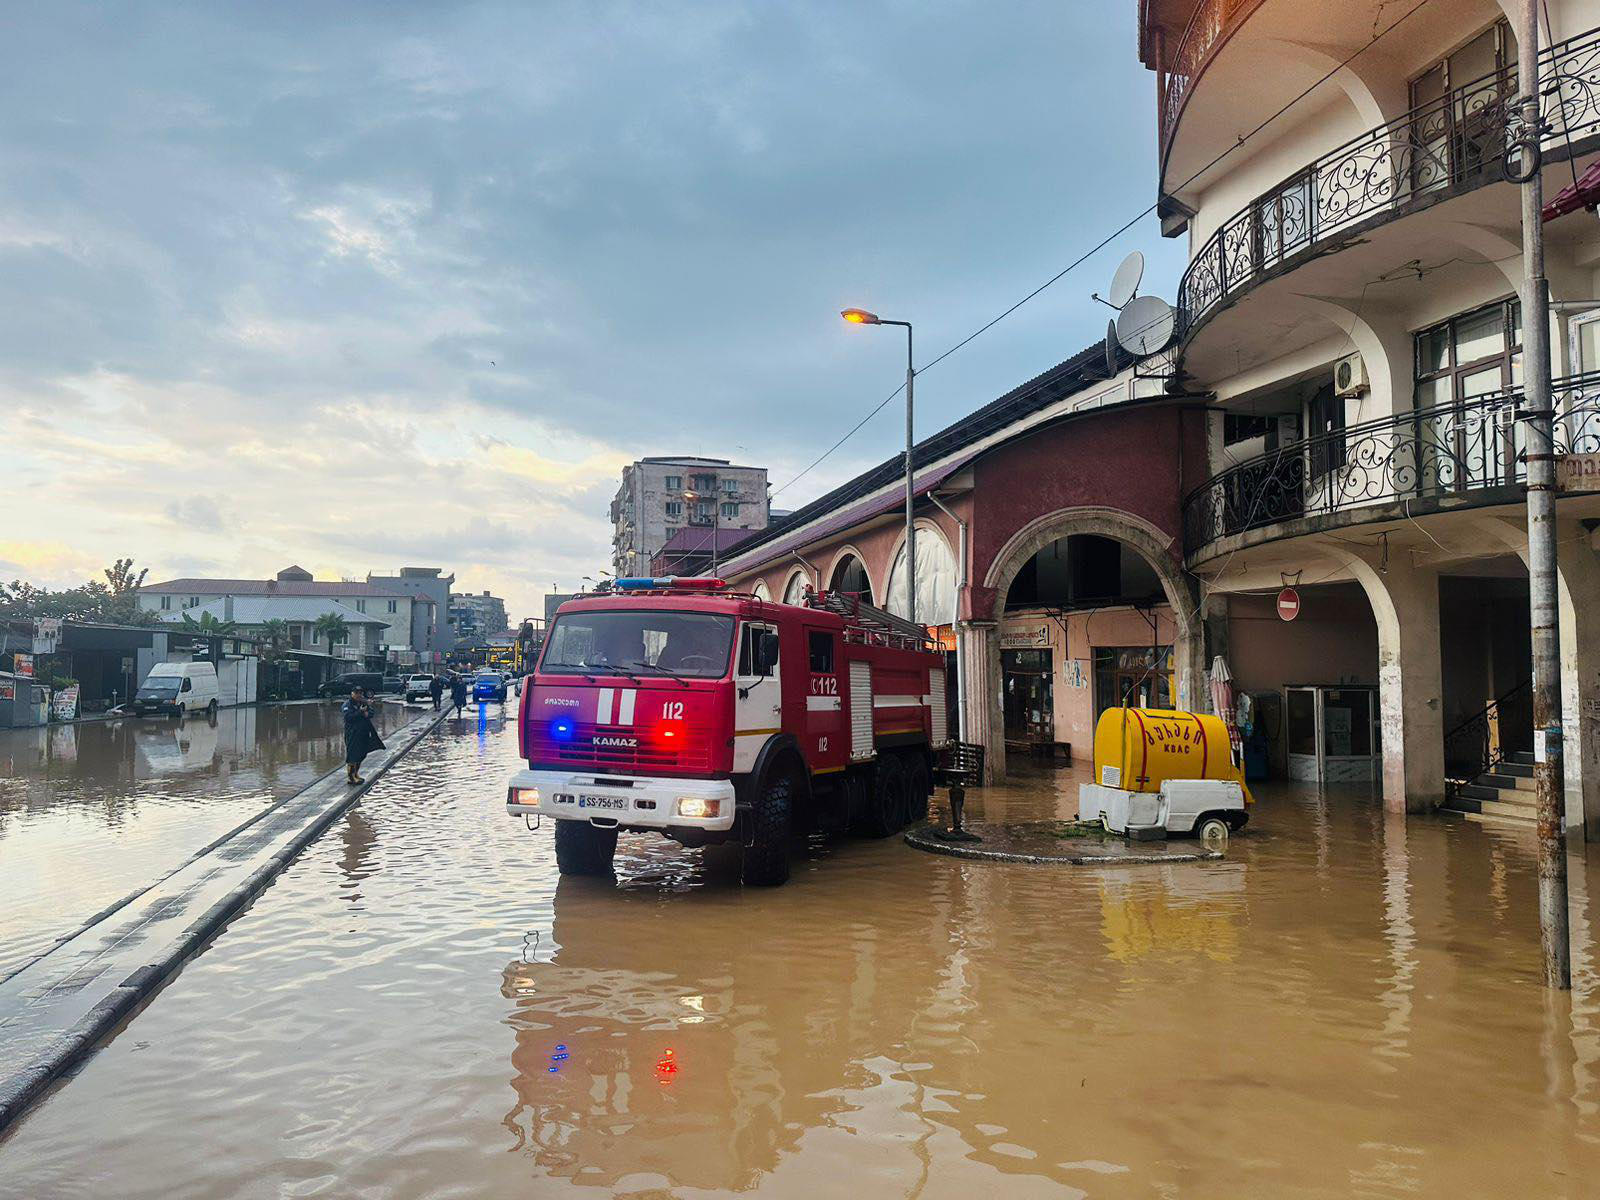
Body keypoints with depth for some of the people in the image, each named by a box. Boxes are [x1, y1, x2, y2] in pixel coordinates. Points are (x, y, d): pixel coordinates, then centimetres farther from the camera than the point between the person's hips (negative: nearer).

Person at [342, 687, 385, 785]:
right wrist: (360, 712, -18)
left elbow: (371, 712, 7)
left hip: (363, 734, 7)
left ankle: (355, 774, 24)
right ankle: (350, 777, -6)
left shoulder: (364, 703, 14)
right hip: (352, 734, -7)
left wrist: (367, 713, -15)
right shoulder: (347, 704, -7)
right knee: (352, 756, -10)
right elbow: (348, 717, -19)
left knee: (360, 755, 13)